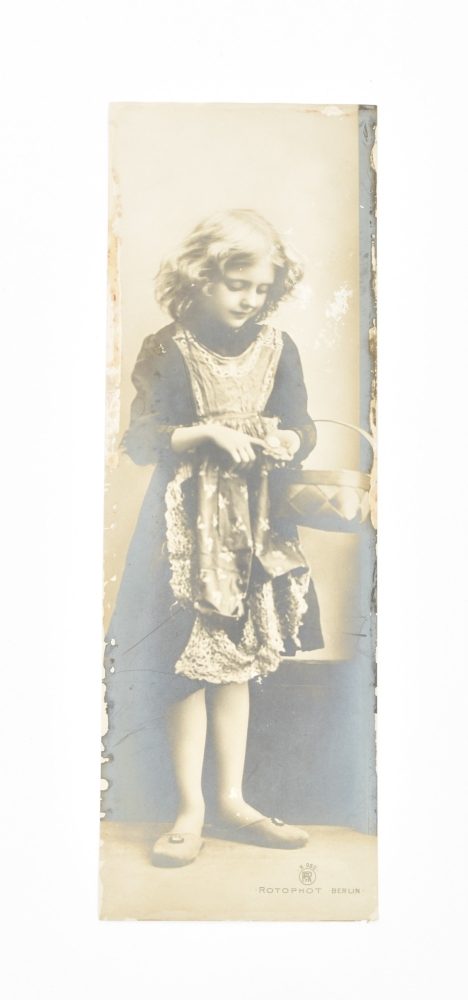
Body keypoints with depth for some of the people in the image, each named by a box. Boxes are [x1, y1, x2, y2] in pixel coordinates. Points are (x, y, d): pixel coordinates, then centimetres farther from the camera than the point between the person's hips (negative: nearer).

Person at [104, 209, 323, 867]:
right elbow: (140, 441, -8)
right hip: (187, 524, -3)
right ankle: (190, 812, 12)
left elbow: (303, 429, 8)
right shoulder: (169, 352, -5)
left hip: (256, 525, 4)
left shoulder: (277, 349, 6)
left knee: (239, 662, 10)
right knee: (188, 667, -1)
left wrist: (285, 442, -14)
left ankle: (233, 801, 22)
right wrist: (204, 431, -22)